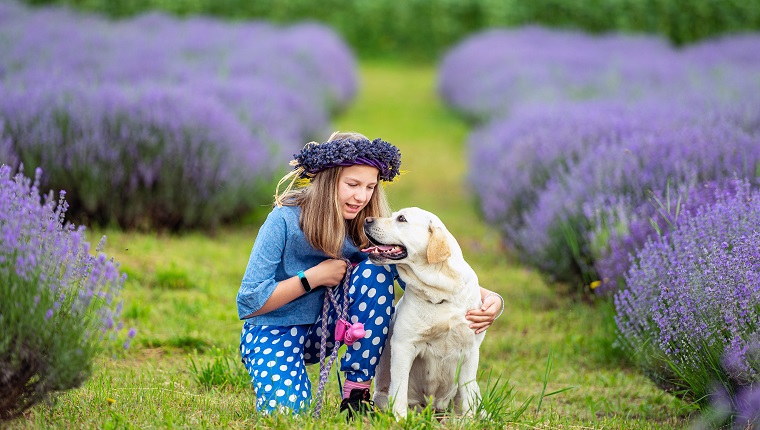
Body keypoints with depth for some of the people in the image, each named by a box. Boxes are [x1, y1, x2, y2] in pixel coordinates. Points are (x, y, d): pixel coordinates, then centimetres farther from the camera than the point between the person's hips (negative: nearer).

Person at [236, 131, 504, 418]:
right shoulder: (285, 221, -21)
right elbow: (248, 302, -19)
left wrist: (485, 297, -37)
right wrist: (314, 276, -24)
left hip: (324, 327, 4)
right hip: (273, 330, -4)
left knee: (376, 269, -23)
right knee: (287, 407, -33)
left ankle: (357, 390, -16)